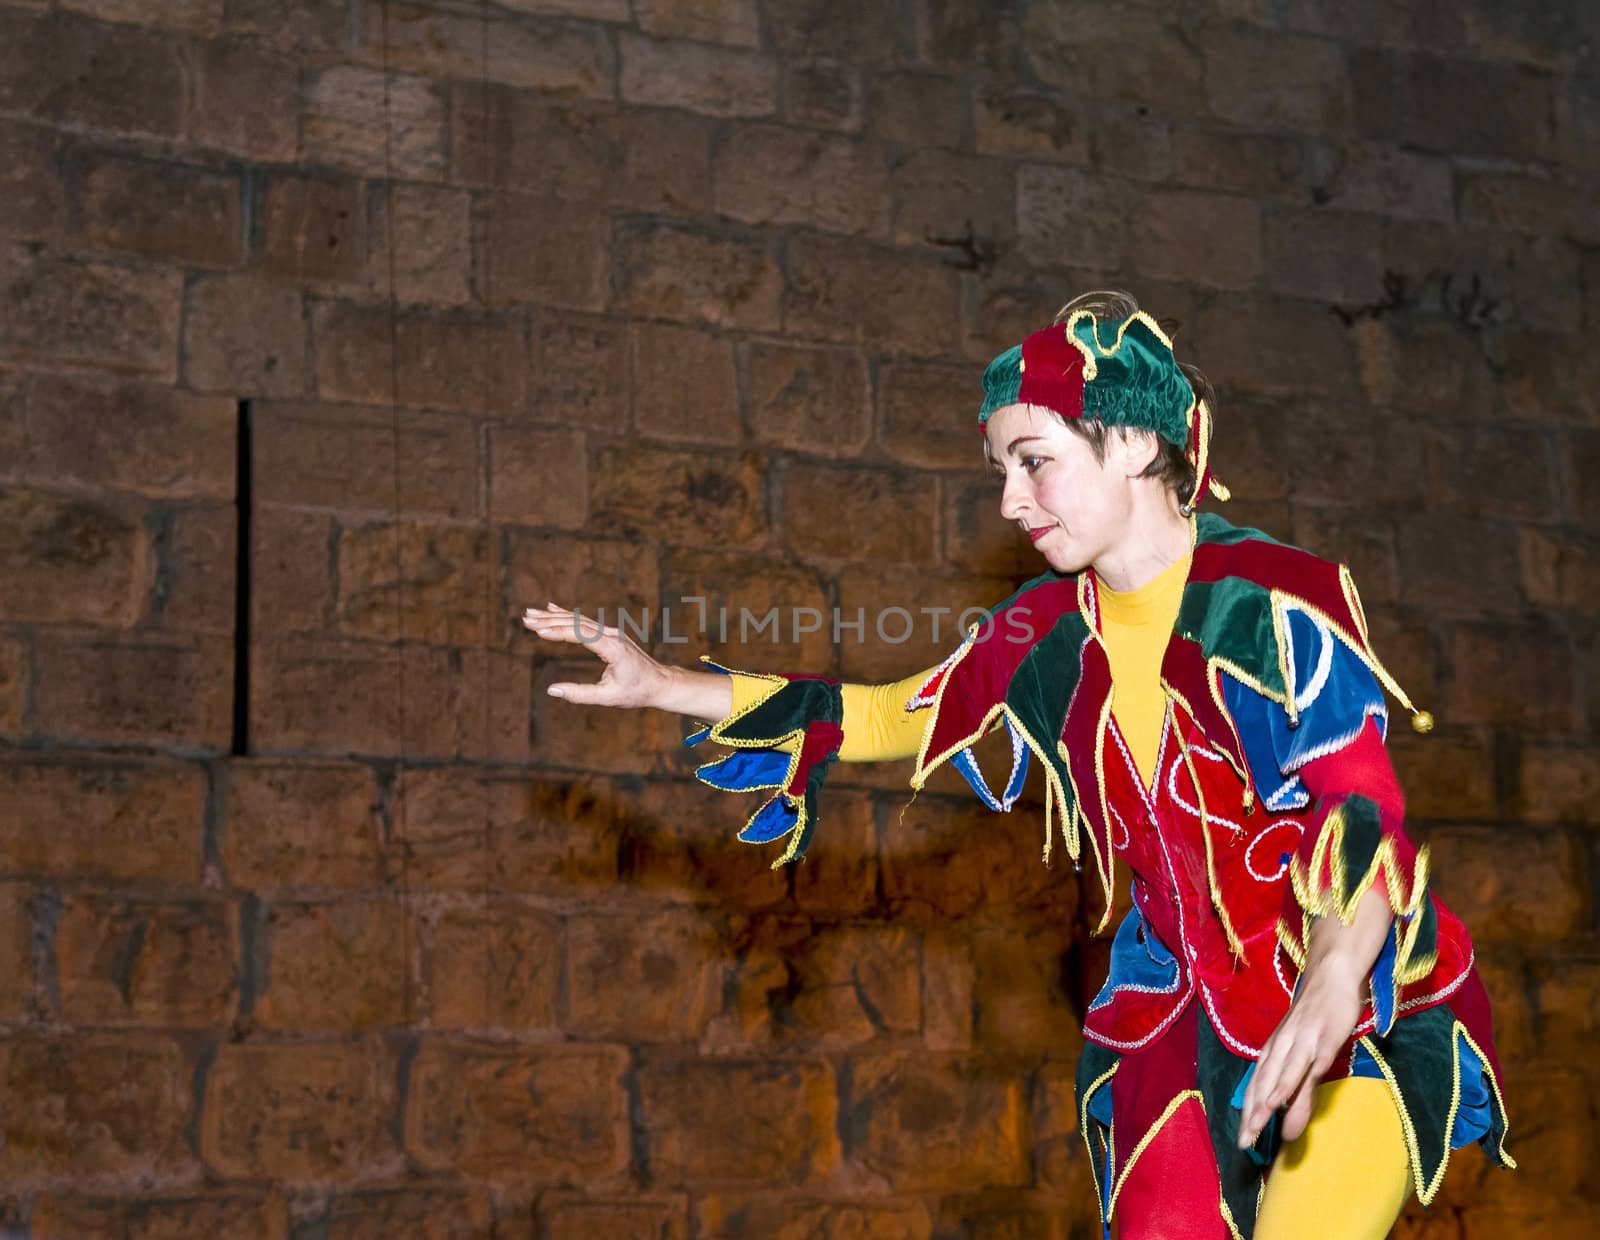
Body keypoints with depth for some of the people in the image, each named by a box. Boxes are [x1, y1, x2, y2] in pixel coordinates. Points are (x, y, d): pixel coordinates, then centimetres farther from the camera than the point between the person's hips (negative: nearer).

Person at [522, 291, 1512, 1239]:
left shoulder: (1274, 601, -15)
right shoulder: (1048, 635, 2)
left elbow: (1364, 808, -27)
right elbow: (887, 717, 16)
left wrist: (1330, 988, -46)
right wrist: (662, 686, 14)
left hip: (1357, 1011, -5)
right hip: (1184, 1020, 5)